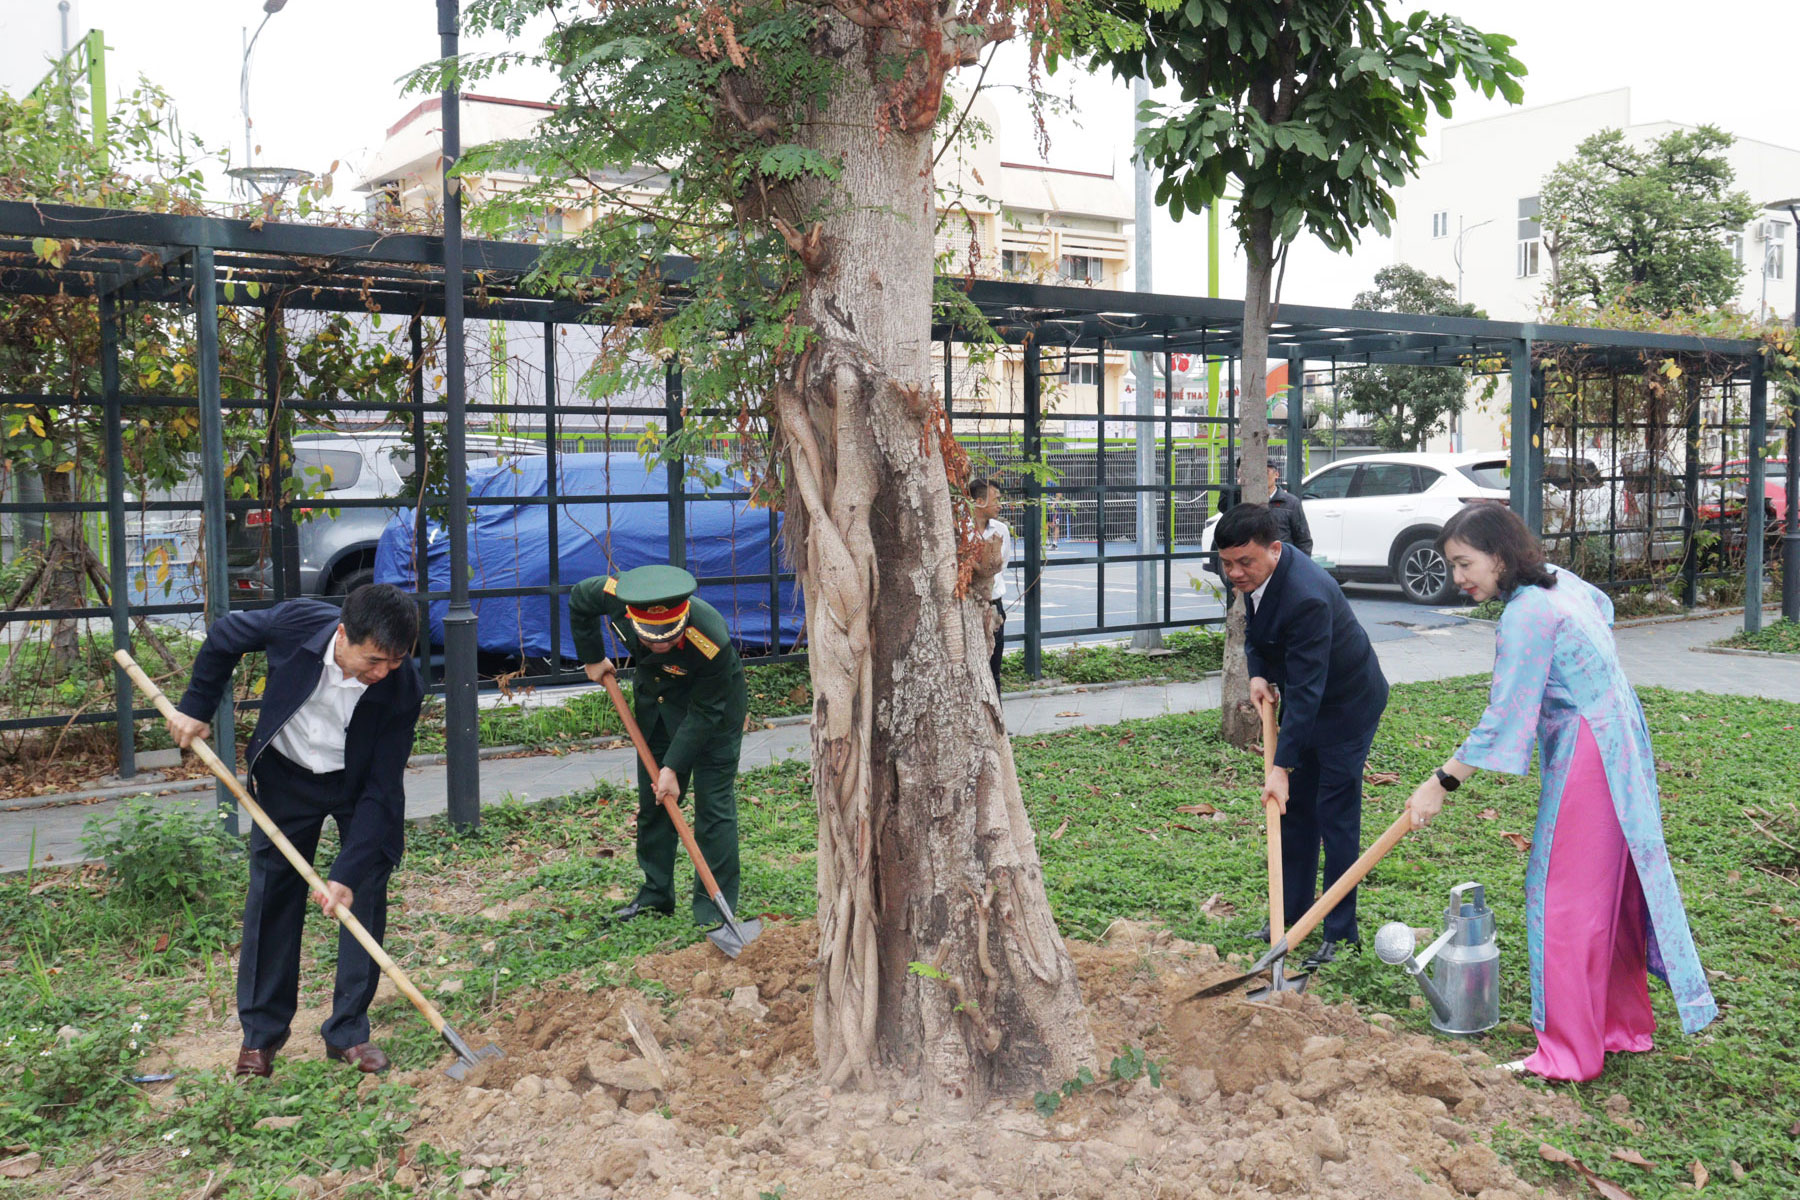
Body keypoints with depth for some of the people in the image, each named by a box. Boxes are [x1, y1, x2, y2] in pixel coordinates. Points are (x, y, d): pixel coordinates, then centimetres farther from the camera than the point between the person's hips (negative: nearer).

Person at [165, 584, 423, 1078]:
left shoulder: (403, 688, -32)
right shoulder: (294, 623, -31)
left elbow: (381, 789, -27)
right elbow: (225, 636, -7)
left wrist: (348, 871, -30)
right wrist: (196, 707, -1)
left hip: (360, 784, -1)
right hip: (287, 774, 1)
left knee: (366, 893, -5)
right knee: (271, 894, 3)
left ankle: (348, 1032, 8)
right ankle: (261, 1032, 16)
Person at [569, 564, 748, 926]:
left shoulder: (712, 643, -40)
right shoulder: (617, 597, -30)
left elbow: (703, 714, -28)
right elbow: (579, 600, -5)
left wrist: (674, 767, -25)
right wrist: (593, 658, 1)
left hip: (715, 702, -5)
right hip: (654, 699, 5)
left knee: (714, 802, -8)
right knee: (652, 799, 12)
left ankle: (715, 908, 0)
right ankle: (656, 893, 26)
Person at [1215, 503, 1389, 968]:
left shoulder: (1307, 597, -36)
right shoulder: (1253, 576, -8)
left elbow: (1305, 690, -35)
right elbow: (1254, 631, 12)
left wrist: (1282, 767, -35)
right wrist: (1258, 674, -8)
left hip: (1346, 703, -9)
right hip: (1306, 697, 9)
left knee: (1336, 816, -5)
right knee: (1295, 807, 12)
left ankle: (1341, 933, 6)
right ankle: (1292, 914, 23)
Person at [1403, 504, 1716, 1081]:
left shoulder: (1526, 616, -21)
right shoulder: (1561, 580, 8)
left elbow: (1502, 719, -22)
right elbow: (1603, 607, 31)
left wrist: (1441, 783, -17)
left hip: (1585, 760, -10)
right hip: (1619, 743, 10)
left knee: (1564, 898, -3)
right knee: (1613, 892, 18)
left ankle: (1568, 1054, 4)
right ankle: (1623, 1025, 30)